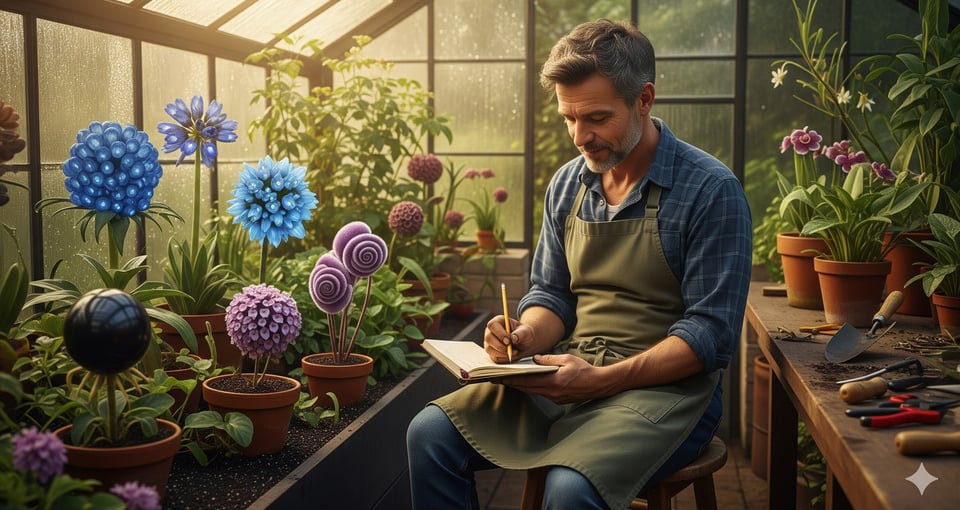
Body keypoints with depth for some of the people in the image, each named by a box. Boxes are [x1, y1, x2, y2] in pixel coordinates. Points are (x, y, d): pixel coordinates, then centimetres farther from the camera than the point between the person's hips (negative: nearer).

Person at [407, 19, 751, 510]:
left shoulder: (710, 190, -11)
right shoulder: (567, 184, 8)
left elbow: (710, 334, -14)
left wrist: (601, 379, -23)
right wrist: (527, 337, -8)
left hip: (666, 385, -5)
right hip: (569, 373, 6)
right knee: (431, 434, -14)